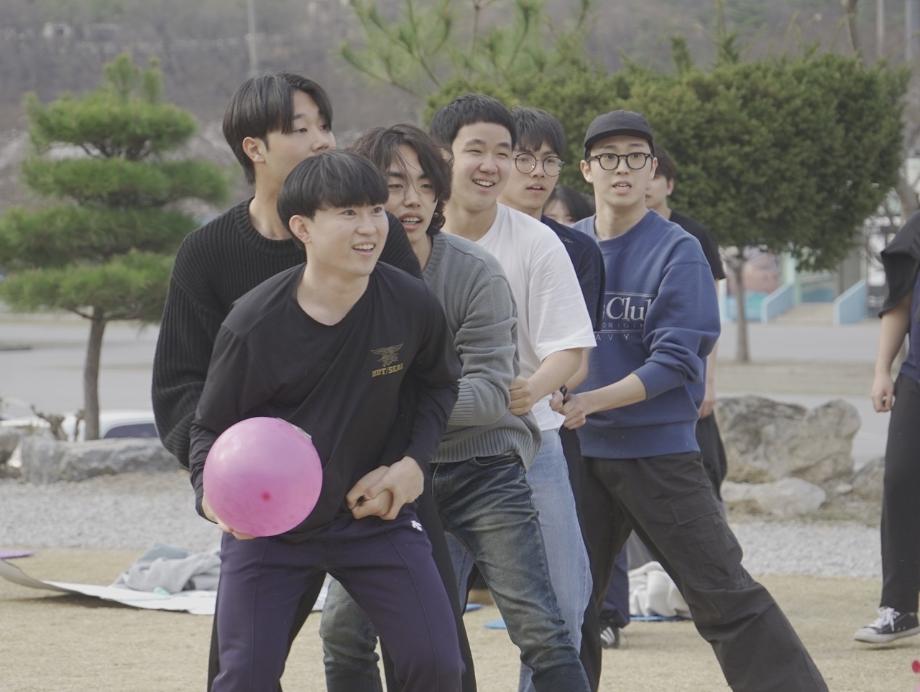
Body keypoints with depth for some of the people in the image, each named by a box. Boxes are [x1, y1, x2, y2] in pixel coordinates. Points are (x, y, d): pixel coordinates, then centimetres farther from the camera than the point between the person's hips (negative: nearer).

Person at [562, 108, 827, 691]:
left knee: (725, 595, -8)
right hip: (579, 452, 5)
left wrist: (592, 402, -22)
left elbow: (675, 363, -13)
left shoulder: (678, 251, -7)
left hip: (660, 450, -5)